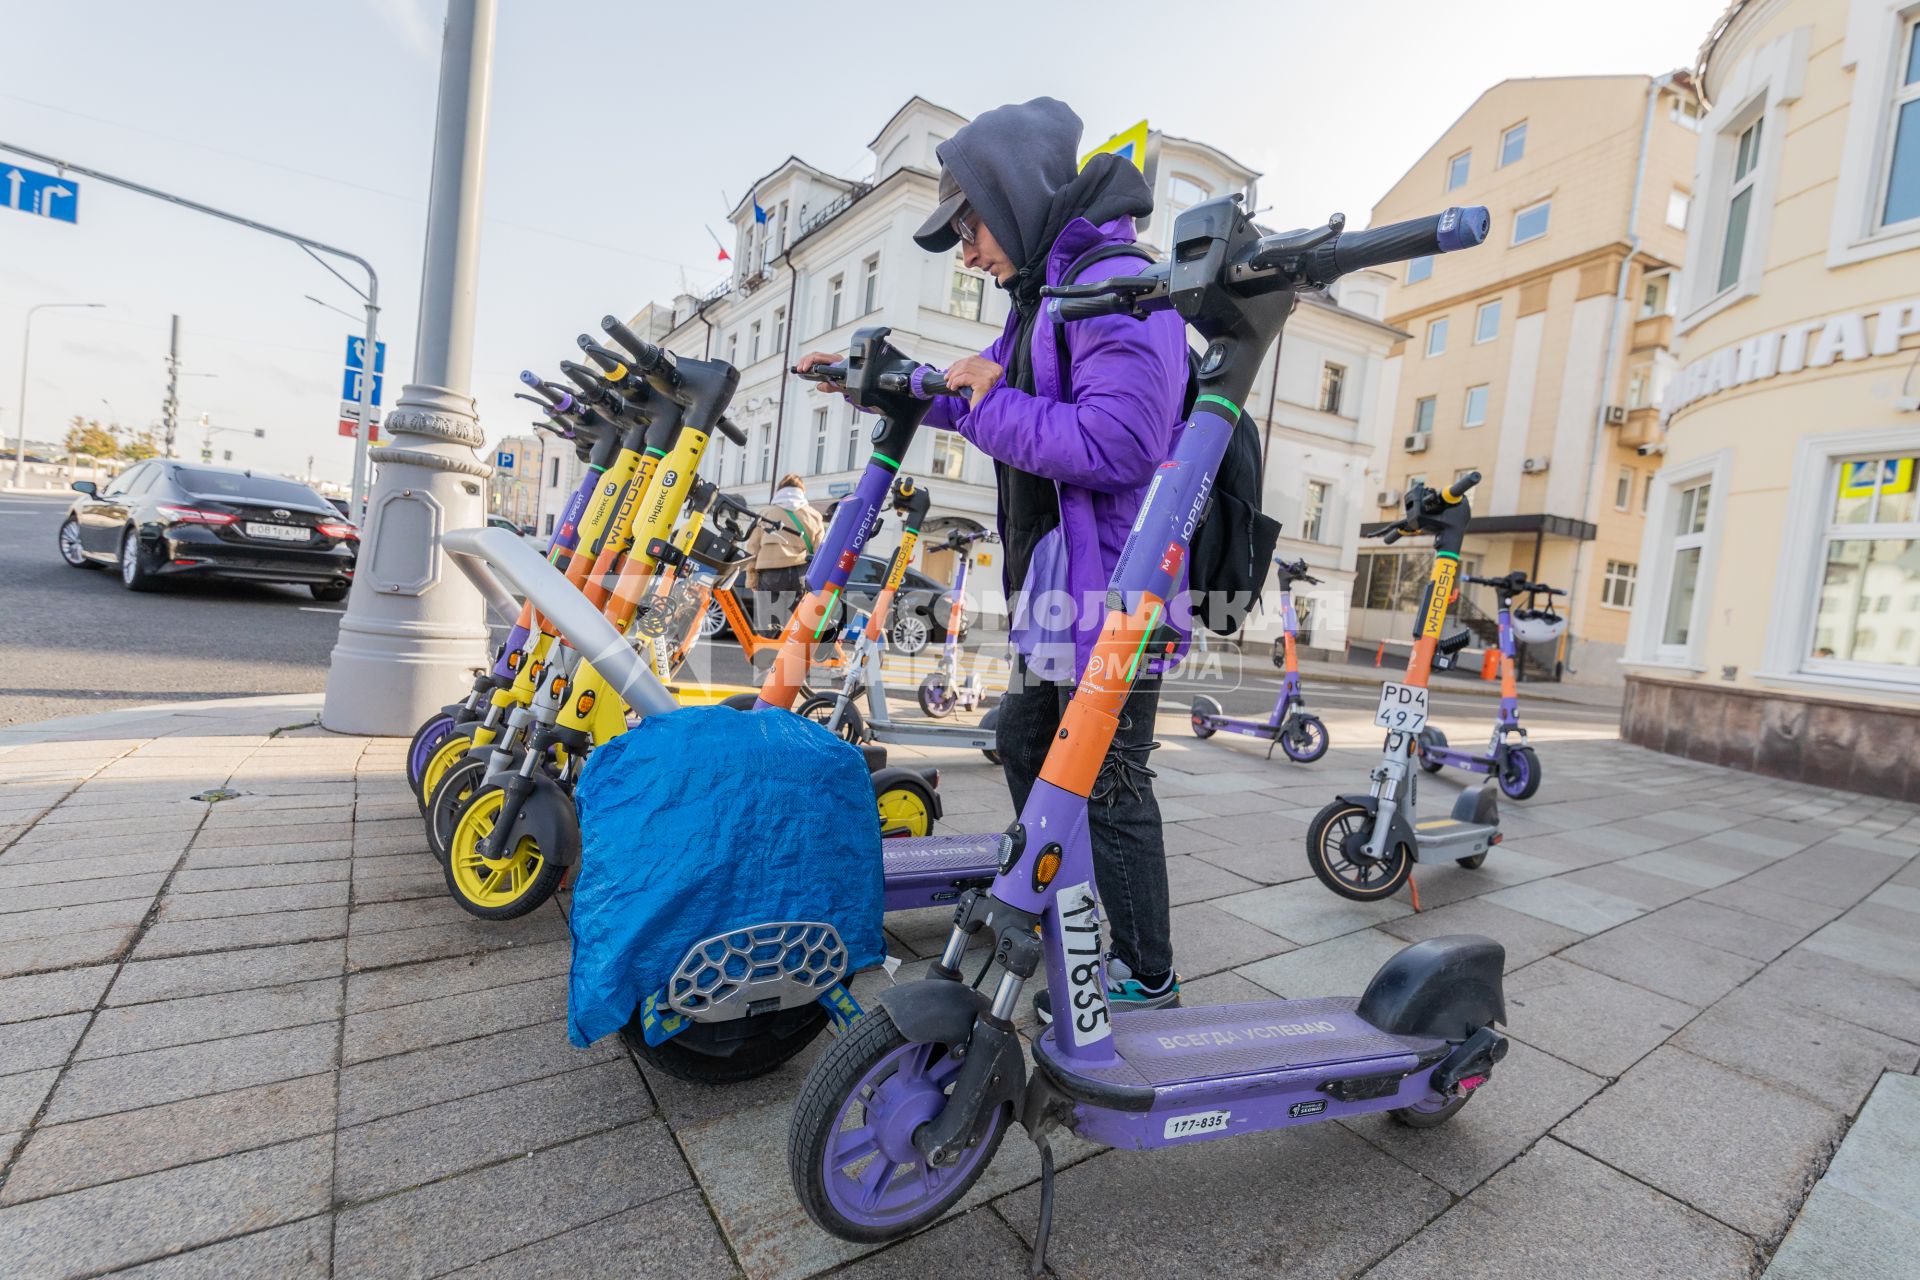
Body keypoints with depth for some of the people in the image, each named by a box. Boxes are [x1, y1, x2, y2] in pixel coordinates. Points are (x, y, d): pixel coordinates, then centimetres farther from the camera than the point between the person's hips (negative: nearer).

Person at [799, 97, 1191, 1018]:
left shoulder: (1116, 284, -14)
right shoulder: (1045, 295, 18)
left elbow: (1117, 441, -28)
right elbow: (982, 395, 29)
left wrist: (996, 406, -16)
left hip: (1111, 589, -11)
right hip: (1056, 590, 11)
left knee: (1107, 784, -1)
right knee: (1025, 742, 21)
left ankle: (1146, 978, 20)